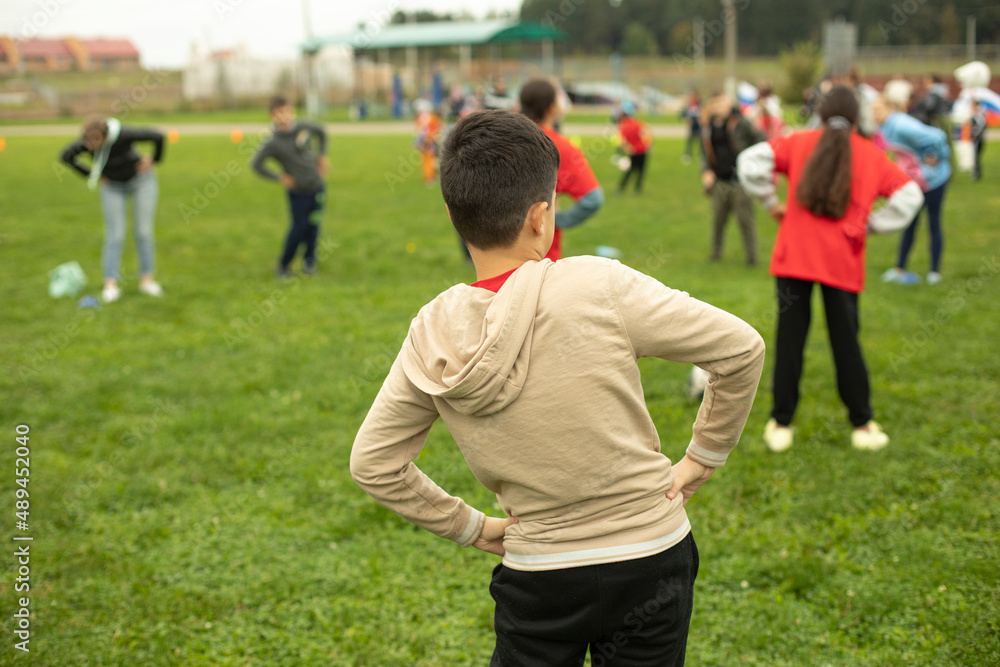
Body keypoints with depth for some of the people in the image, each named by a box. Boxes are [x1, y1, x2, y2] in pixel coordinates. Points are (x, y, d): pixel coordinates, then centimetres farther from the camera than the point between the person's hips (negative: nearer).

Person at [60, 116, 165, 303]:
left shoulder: (122, 134, -33)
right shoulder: (86, 143, -23)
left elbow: (157, 137, -25)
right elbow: (66, 155, -7)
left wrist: (154, 159, -10)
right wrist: (90, 174, -4)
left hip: (141, 180, -2)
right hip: (113, 185, 2)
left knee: (144, 232, -2)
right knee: (115, 235, -6)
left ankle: (147, 279, 8)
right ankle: (111, 284, -8)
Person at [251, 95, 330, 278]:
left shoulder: (304, 127, -7)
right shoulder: (273, 143, -17)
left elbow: (321, 132, 15)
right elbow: (256, 164, -8)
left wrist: (322, 157, 8)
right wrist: (279, 178, -10)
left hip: (317, 186, 3)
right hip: (297, 192, -3)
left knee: (313, 225, 8)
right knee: (299, 227, -6)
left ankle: (309, 259, 30)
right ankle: (284, 264, 14)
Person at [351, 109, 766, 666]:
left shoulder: (433, 335, -8)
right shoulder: (598, 286, -19)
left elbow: (373, 464, 1)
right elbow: (742, 349, -11)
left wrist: (471, 527, 7)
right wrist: (703, 459, 0)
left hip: (536, 578, 2)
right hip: (650, 561, -1)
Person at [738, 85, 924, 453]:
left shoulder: (799, 143, 5)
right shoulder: (872, 155, 7)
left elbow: (751, 161, -7)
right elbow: (909, 195, 2)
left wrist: (772, 204, 4)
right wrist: (869, 224, 6)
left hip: (794, 257, 0)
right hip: (843, 264, 0)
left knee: (790, 339, 5)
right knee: (846, 342, 9)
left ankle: (781, 425, 9)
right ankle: (863, 426, 16)